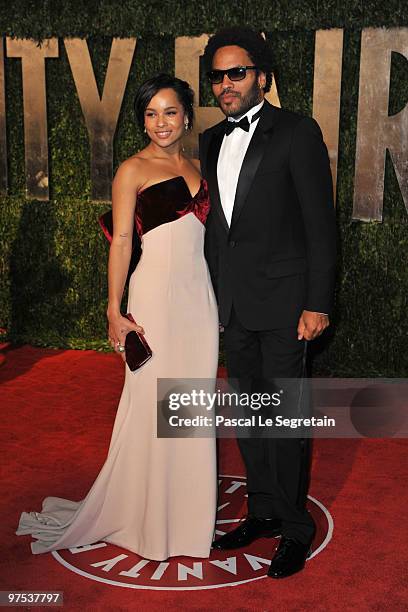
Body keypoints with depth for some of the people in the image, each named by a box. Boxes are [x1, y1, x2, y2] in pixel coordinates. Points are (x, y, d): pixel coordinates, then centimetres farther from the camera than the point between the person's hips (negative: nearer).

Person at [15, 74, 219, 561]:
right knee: (152, 405, 1)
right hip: (157, 293, -5)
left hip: (200, 294, 6)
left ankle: (188, 513, 26)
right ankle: (148, 519, 18)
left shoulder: (196, 167, 14)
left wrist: (219, 301, 14)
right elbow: (121, 240, -7)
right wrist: (115, 311, -13)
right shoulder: (133, 170, -3)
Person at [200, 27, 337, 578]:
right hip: (232, 305, 6)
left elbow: (320, 224, -9)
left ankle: (295, 529, 16)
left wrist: (318, 303, -13)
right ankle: (263, 511, 30)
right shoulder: (211, 141, 12)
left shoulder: (297, 133, -7)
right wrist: (213, 294, 12)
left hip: (282, 303, -6)